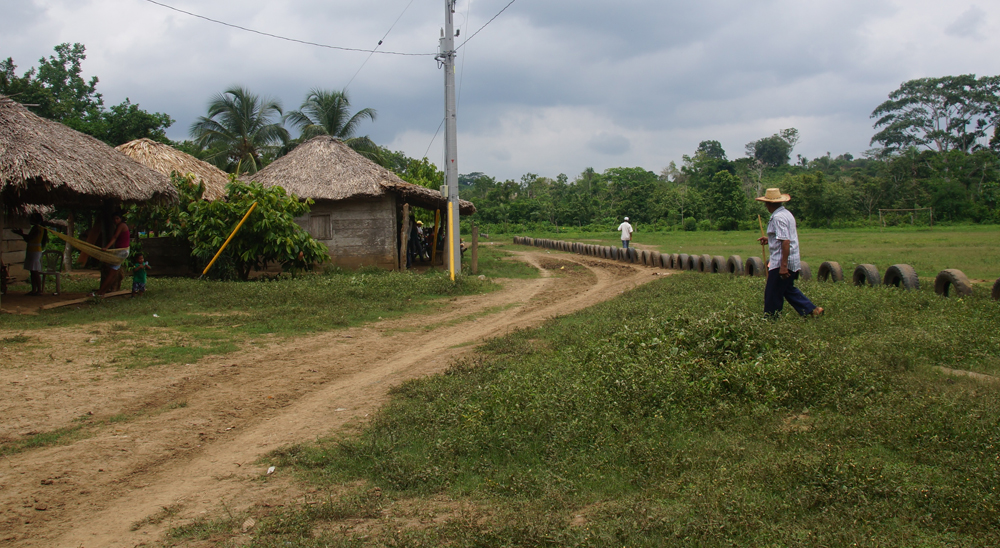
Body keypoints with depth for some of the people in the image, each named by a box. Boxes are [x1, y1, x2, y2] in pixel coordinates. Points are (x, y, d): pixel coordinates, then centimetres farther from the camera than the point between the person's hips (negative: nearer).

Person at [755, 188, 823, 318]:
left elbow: (786, 242, -26)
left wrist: (783, 265, -27)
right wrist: (769, 239, 23)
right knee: (788, 289, 20)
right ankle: (812, 310, 18)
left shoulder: (778, 217, -19)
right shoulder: (787, 213, 13)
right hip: (792, 261, 10)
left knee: (772, 294, 0)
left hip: (781, 262, -10)